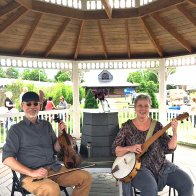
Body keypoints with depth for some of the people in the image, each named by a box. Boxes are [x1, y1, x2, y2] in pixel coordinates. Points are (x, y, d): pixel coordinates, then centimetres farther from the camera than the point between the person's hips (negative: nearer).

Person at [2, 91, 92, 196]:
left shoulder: (46, 125, 15)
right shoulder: (16, 129, 1)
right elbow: (7, 158, -6)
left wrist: (61, 133, -2)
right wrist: (31, 172, -17)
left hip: (55, 168, 6)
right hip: (31, 175, -5)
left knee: (86, 177, -10)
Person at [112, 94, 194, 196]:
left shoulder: (157, 125, 6)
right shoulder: (127, 127, -1)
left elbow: (169, 148, 0)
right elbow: (115, 150, -1)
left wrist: (175, 132, -15)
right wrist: (129, 148, -19)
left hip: (161, 165, 4)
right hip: (138, 166, -4)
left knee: (187, 183, -12)